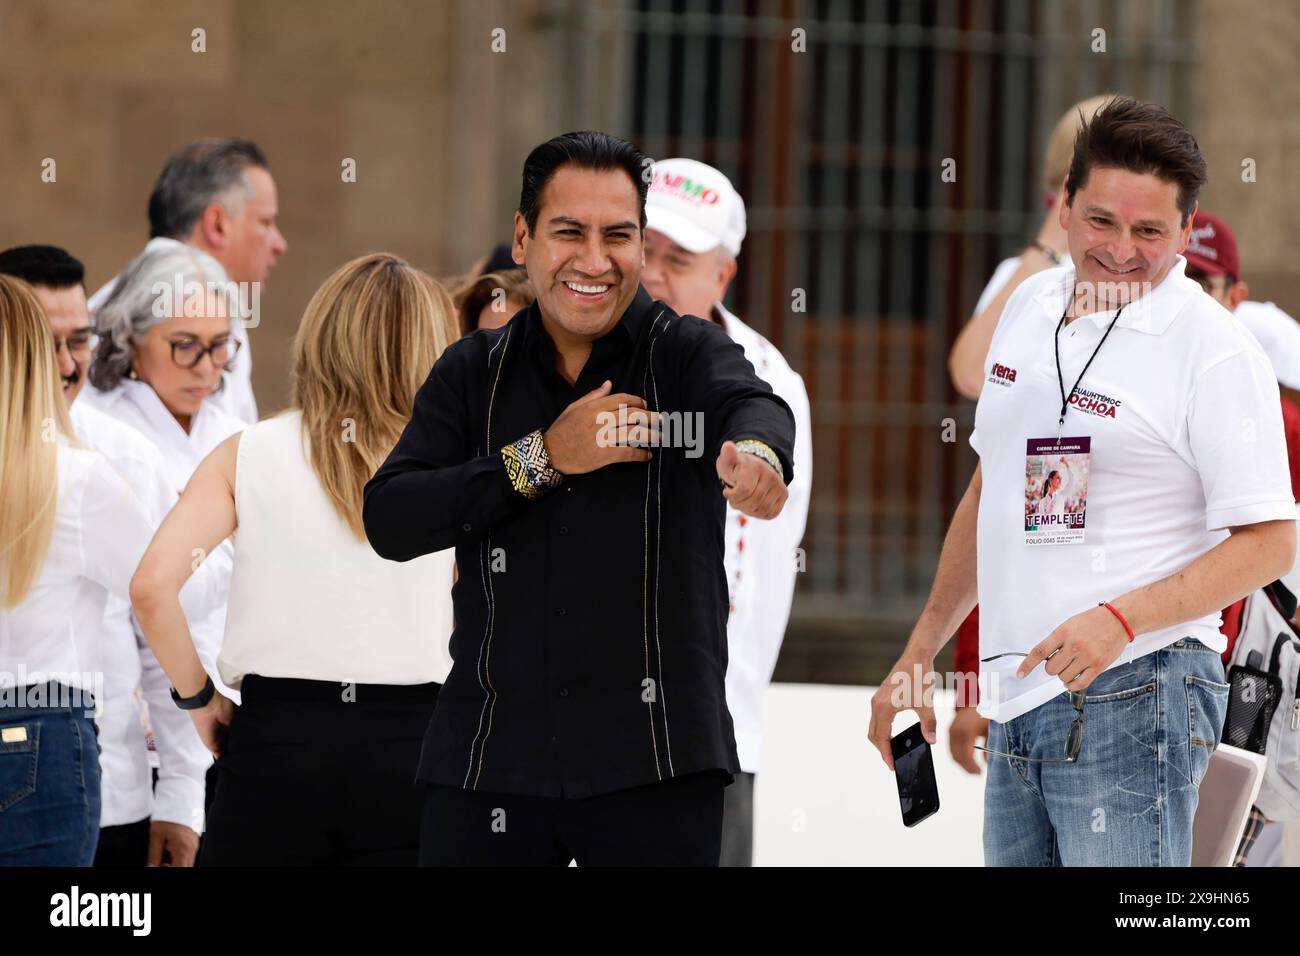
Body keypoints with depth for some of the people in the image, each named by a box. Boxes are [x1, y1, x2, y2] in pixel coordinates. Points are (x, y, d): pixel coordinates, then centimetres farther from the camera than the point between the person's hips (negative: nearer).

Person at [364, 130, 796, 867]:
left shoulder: (688, 352, 1)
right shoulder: (472, 374, 9)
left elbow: (752, 404, -23)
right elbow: (389, 522, -2)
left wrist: (757, 454, -47)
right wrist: (543, 459, -12)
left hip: (654, 758, -2)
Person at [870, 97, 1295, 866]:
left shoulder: (1214, 349, -9)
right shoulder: (1029, 308, 13)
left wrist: (1122, 618, -22)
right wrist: (917, 657, 23)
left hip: (1131, 696, -7)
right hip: (1017, 701, 7)